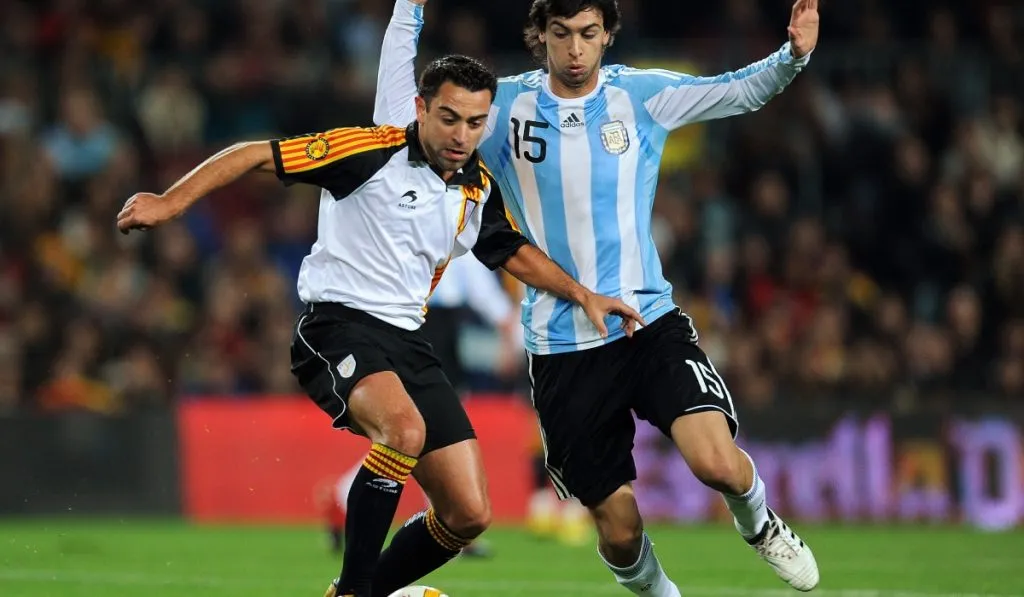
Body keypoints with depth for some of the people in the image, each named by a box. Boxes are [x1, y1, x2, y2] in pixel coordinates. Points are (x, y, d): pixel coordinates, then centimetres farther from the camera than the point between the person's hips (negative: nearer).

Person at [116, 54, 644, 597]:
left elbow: (513, 252, 29)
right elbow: (256, 156, -11)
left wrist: (582, 296, 19)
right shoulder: (372, 152, -11)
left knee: (469, 514, -2)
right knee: (405, 429, -38)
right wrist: (171, 201, -19)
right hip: (337, 327, -7)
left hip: (405, 342, 7)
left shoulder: (480, 190, 9)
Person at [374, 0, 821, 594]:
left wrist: (792, 56, -20)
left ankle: (759, 522, 12)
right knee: (619, 530, 0)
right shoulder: (506, 106, -1)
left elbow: (741, 90, 0)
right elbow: (397, 122, -6)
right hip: (561, 346, 0)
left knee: (717, 462, -23)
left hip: (650, 322, 0)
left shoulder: (642, 95, 1)